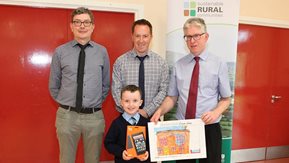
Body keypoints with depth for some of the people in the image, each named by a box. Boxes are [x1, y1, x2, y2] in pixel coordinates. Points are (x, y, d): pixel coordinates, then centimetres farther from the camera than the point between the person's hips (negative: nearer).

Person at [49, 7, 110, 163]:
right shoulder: (60, 51, -1)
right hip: (67, 116, 0)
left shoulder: (102, 51, 1)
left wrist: (96, 103, 7)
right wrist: (65, 104, 8)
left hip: (94, 116, 1)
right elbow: (53, 86, 8)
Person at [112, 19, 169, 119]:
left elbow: (163, 91, -5)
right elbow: (116, 90, -6)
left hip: (151, 117, 1)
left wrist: (147, 111, -14)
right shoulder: (120, 62, -4)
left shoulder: (161, 63, -1)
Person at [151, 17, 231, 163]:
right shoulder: (178, 65, 2)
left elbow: (226, 99, 1)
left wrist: (215, 113, -18)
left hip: (209, 128, -1)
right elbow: (172, 97, 4)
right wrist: (160, 110, -14)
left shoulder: (219, 64, -2)